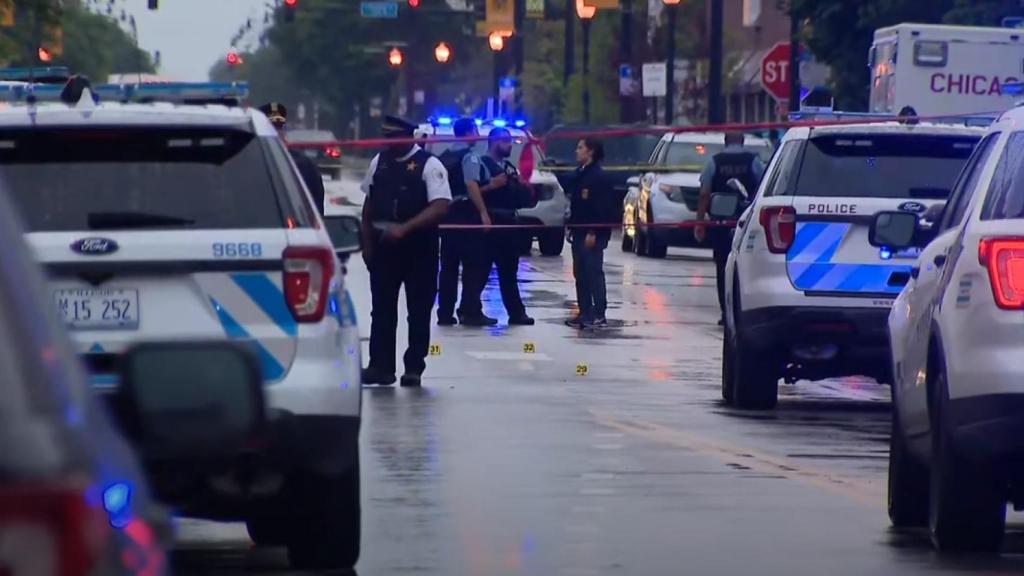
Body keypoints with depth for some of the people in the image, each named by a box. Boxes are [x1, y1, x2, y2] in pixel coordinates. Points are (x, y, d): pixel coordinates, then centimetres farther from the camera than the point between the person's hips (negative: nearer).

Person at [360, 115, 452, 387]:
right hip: (383, 245, 4)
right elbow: (369, 204, 15)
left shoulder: (429, 165, -9)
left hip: (419, 247, -4)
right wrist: (367, 242, 10)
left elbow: (440, 206, -18)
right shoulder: (379, 162, 8)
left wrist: (405, 228, -26)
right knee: (382, 309, 3)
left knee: (419, 311, 3)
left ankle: (414, 368, 10)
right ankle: (380, 366, 7)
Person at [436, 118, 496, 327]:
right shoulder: (469, 156, -9)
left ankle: (445, 313, 8)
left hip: (447, 213, 7)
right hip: (466, 213, -7)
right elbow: (471, 185, -20)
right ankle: (470, 311, -8)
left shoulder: (444, 157, 14)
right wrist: (483, 212, -20)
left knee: (449, 265, 9)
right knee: (474, 265, -3)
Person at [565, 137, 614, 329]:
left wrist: (593, 232, -20)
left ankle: (599, 315, -5)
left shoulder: (598, 176, -13)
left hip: (593, 234, -9)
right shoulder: (579, 174, 14)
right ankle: (585, 314, 15)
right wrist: (571, 227, 16)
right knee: (580, 273, 10)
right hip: (579, 232, 9)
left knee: (594, 272, -7)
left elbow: (602, 207, -17)